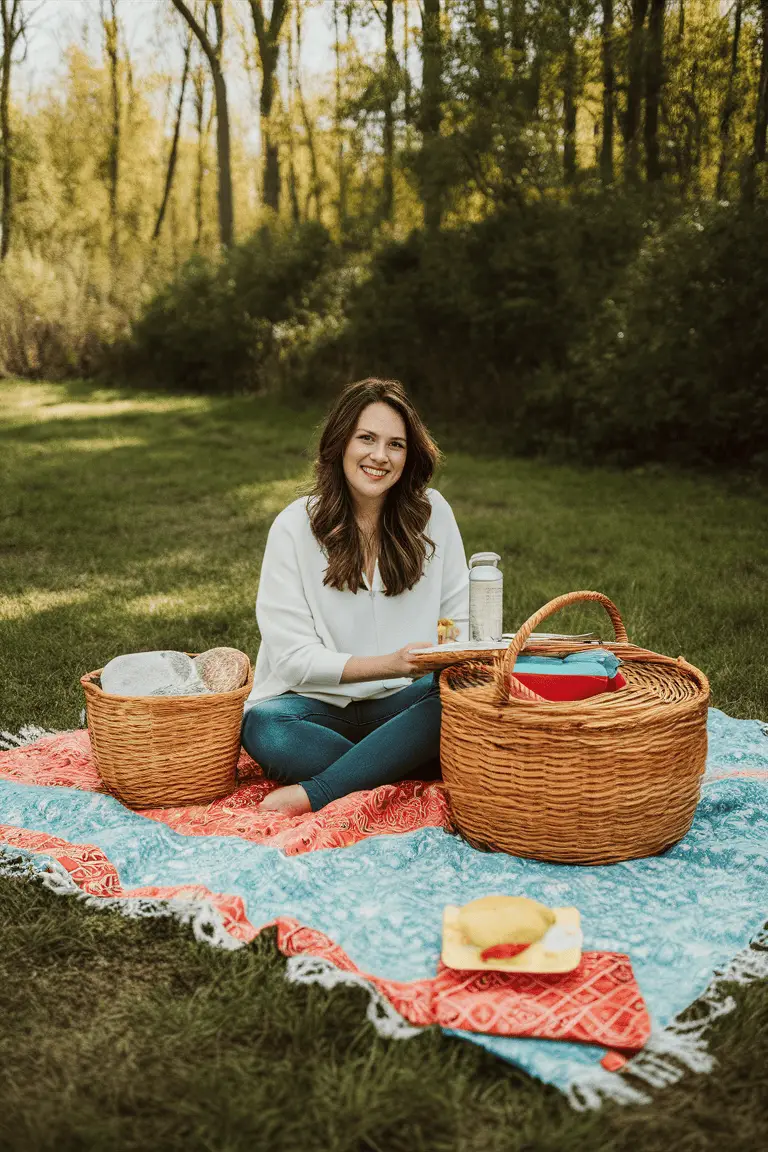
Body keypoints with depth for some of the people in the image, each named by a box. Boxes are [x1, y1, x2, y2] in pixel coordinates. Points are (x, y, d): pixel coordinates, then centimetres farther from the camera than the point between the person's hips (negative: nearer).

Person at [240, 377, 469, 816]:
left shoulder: (432, 512, 1)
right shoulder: (295, 526, -6)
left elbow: (462, 619, 6)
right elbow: (293, 657, -10)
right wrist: (392, 664, -23)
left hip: (400, 701, 2)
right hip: (316, 703, -2)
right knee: (266, 731, -33)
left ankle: (315, 792, -26)